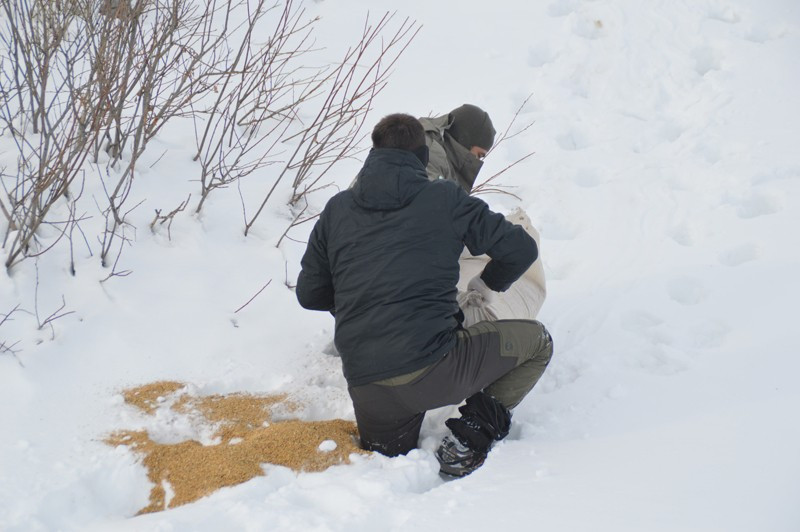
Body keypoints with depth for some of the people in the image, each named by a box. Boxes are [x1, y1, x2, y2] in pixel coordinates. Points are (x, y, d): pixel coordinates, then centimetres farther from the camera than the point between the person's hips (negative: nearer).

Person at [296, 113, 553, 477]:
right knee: (536, 339, 17)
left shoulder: (337, 208, 11)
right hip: (431, 370, -6)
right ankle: (470, 436, 4)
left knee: (389, 455, 37)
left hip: (364, 384, 6)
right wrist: (490, 283, 28)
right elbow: (521, 248, 7)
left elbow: (309, 294, 15)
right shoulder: (445, 198, 2)